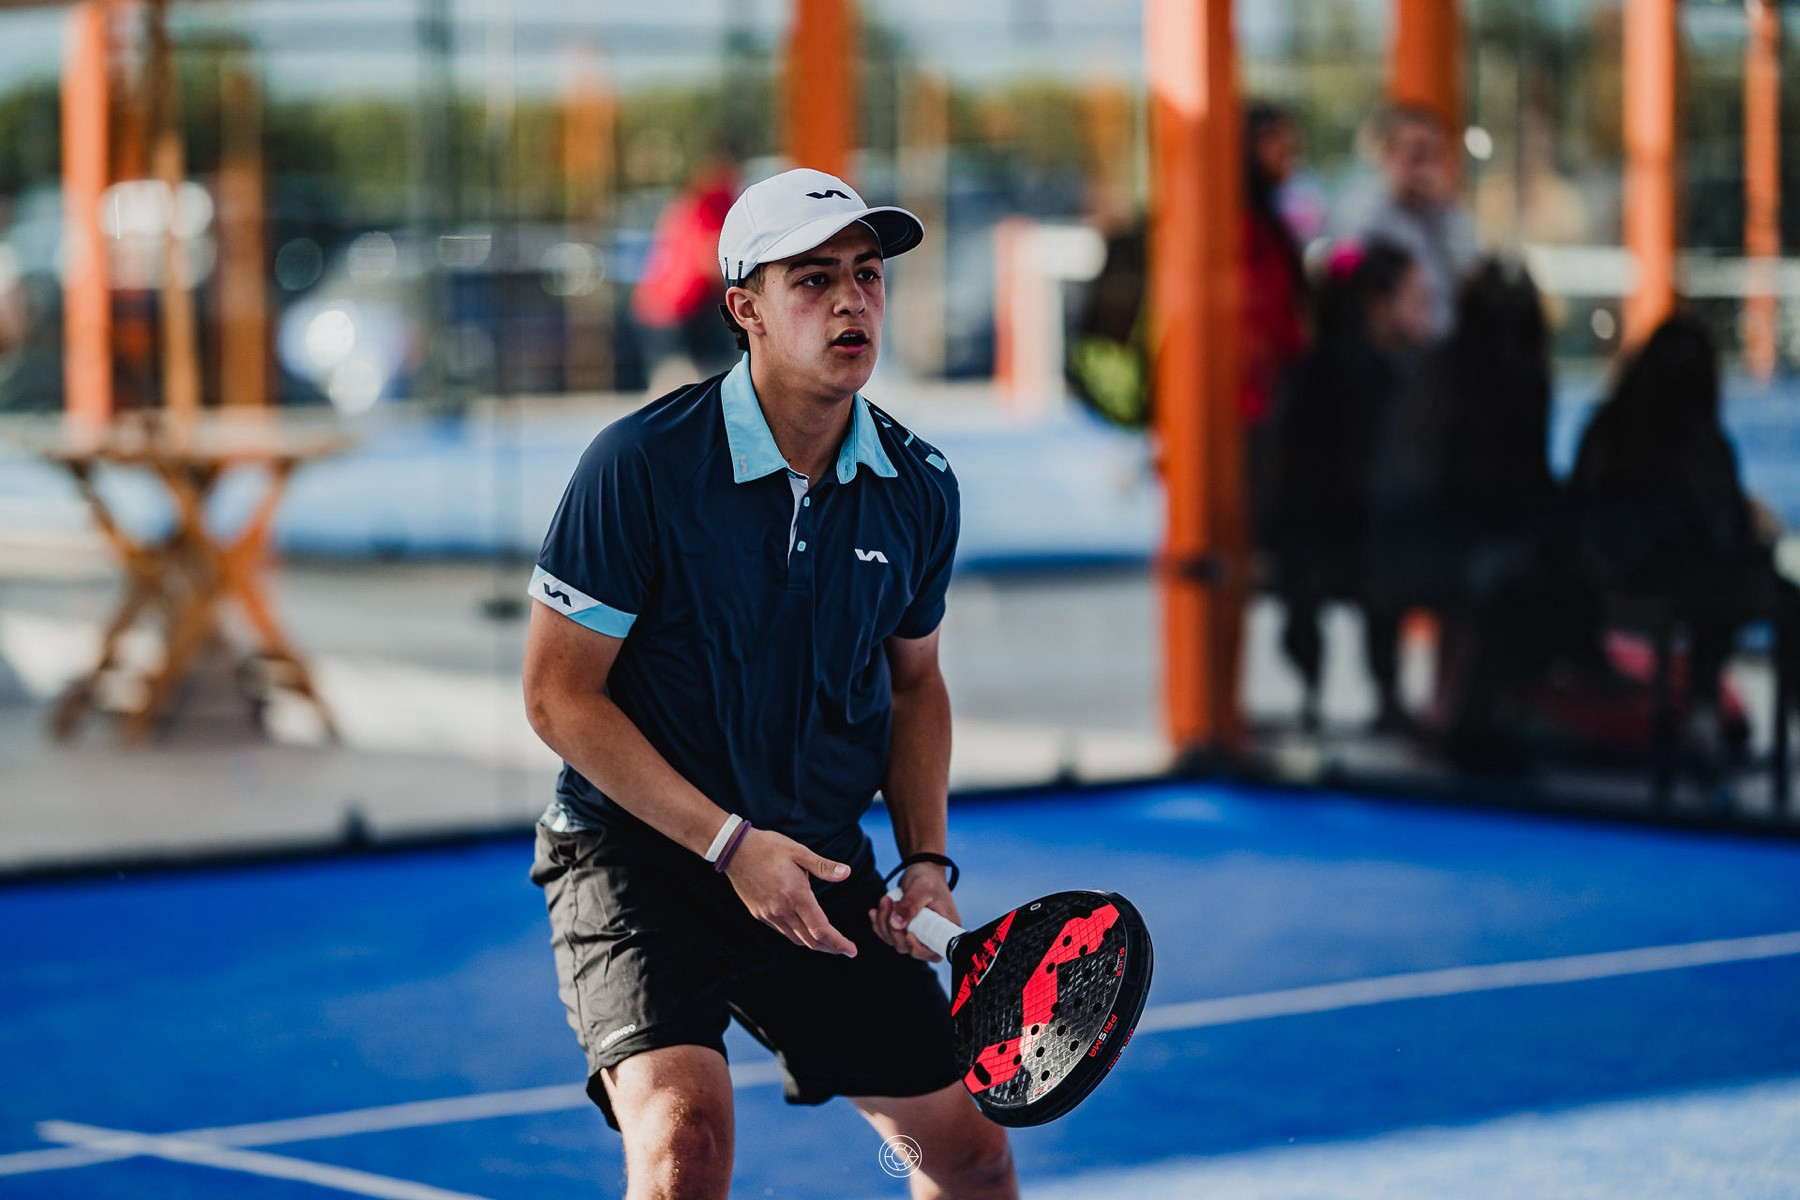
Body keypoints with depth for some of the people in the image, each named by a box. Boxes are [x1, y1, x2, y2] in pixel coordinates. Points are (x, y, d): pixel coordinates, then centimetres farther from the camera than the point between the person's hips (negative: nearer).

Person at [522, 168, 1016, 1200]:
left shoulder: (919, 488, -1)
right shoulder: (641, 465, -17)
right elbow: (560, 694, -14)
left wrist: (926, 860, 1)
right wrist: (730, 844, -19)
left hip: (822, 871, 5)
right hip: (637, 857, -5)